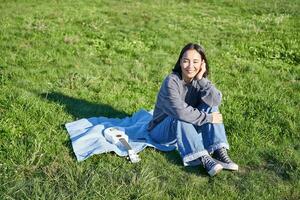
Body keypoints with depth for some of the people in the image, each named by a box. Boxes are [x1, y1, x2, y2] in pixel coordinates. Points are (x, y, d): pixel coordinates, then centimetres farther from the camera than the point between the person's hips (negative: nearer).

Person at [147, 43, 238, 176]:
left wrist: (201, 79, -29)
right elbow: (180, 111, -35)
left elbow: (216, 101, -24)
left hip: (188, 129, 5)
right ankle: (204, 159, -39)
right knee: (180, 120, -36)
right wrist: (207, 118, -28)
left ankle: (220, 152, -25)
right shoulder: (172, 81, -24)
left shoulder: (198, 80, -7)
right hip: (162, 129, -5)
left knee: (211, 107, -16)